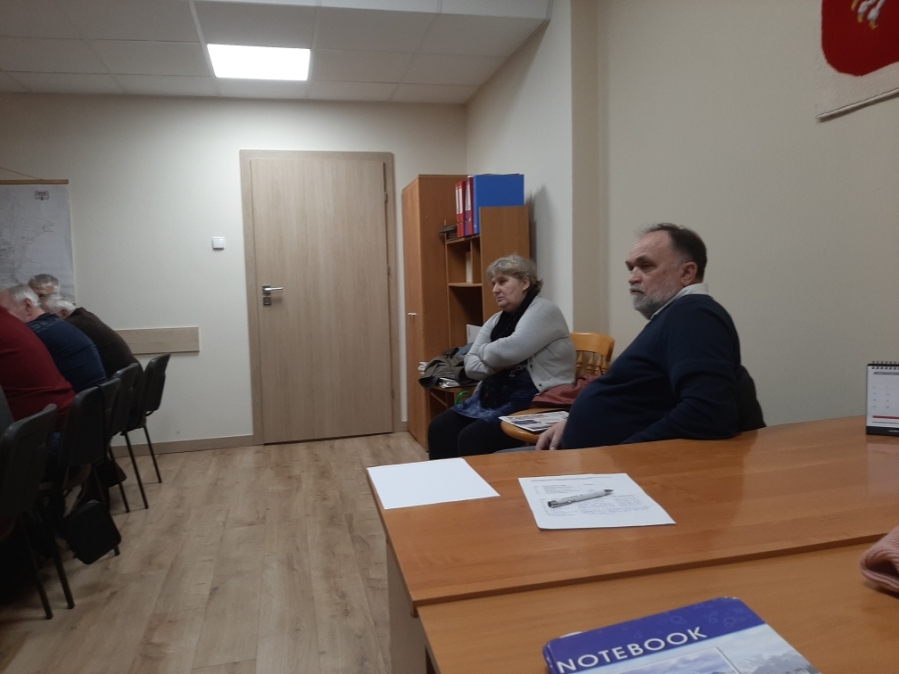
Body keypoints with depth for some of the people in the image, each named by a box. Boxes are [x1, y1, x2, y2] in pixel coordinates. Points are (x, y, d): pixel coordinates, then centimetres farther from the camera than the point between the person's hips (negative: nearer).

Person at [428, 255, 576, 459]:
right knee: (440, 427, -8)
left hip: (535, 400, -8)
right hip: (496, 394, 8)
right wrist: (493, 365, -12)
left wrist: (484, 352, -2)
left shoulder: (543, 310, -8)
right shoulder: (497, 319, 15)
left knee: (471, 438, -25)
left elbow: (510, 351, -23)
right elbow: (470, 365, 9)